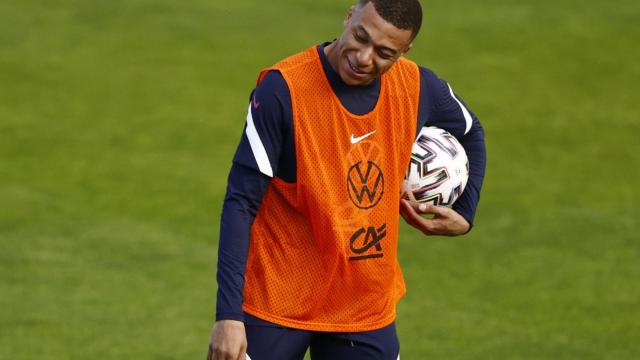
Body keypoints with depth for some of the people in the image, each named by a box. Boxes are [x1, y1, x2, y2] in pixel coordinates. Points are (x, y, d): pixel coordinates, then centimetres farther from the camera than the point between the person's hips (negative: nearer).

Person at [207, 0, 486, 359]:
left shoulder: (418, 89, -4)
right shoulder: (282, 88, -17)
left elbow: (471, 134, 20)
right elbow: (241, 202, -16)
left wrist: (465, 215, 8)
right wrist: (229, 315, -21)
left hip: (367, 312, 4)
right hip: (275, 303, -4)